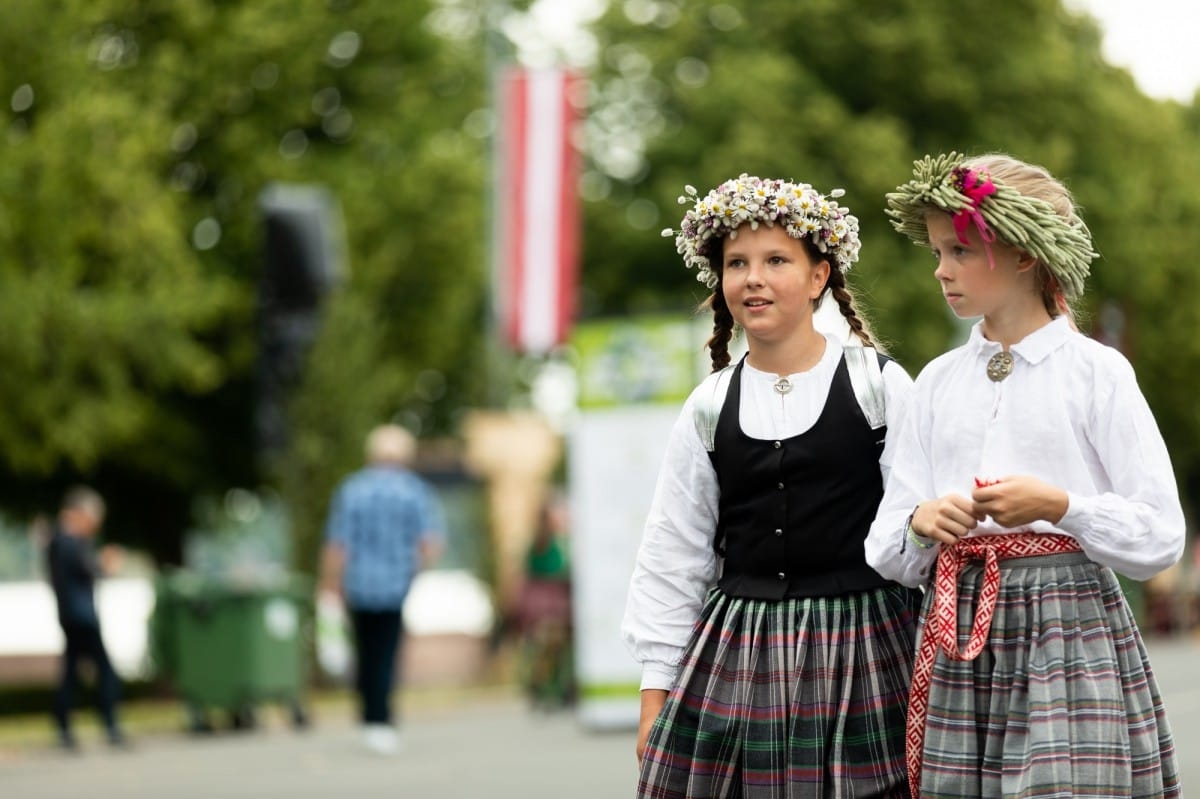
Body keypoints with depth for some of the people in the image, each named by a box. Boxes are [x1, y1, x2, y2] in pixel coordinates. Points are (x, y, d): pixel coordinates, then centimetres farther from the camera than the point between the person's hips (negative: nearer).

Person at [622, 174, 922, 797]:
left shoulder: (880, 386, 0)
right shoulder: (709, 407, 8)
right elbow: (672, 558, 11)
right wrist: (654, 692, 7)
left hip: (858, 647, -3)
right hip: (737, 649, 3)